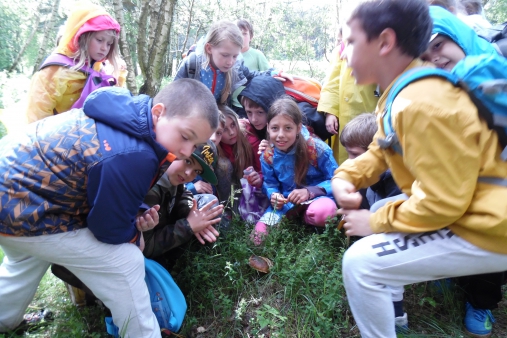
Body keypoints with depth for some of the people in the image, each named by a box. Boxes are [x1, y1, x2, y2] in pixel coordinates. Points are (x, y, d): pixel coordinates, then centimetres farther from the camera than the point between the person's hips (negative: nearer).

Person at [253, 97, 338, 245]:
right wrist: (273, 195, -18)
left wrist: (309, 192, -26)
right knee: (259, 234, -16)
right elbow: (270, 185, 7)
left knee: (323, 211, -39)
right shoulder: (267, 156, -7)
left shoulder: (316, 148, -18)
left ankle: (305, 221, -3)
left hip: (316, 199, -2)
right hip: (285, 205, 3)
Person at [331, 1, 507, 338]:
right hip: (459, 211, 10)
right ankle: (389, 310, 34)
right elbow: (380, 152, 14)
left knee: (360, 263, -17)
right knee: (377, 213, 23)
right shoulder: (405, 92, 6)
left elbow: (441, 203, -28)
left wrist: (375, 223, -15)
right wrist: (344, 177, -4)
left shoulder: (422, 105, -27)